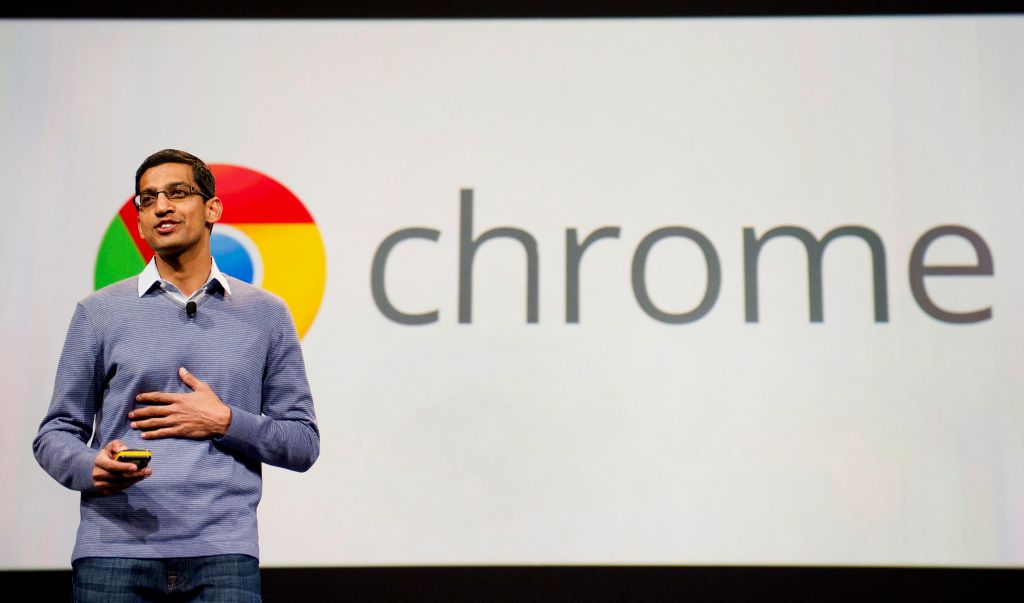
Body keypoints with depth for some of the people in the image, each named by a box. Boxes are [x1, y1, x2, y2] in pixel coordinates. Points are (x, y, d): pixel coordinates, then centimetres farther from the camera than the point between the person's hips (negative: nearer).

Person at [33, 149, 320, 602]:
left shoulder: (265, 314, 8)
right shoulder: (99, 312, 8)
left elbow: (303, 444, 8)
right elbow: (55, 433, 9)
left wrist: (224, 422, -7)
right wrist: (92, 467, -13)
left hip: (222, 552, 0)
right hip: (114, 552, 1)